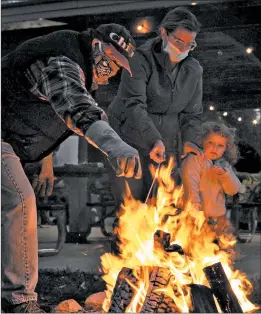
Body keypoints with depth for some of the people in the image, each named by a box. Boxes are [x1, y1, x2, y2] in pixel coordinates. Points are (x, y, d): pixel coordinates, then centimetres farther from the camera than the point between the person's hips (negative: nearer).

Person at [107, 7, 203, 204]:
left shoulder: (194, 71, 2)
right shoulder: (141, 59, -14)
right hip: (129, 142, -4)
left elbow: (192, 114, 8)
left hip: (164, 147, 4)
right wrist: (154, 140, -39)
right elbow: (134, 104, -25)